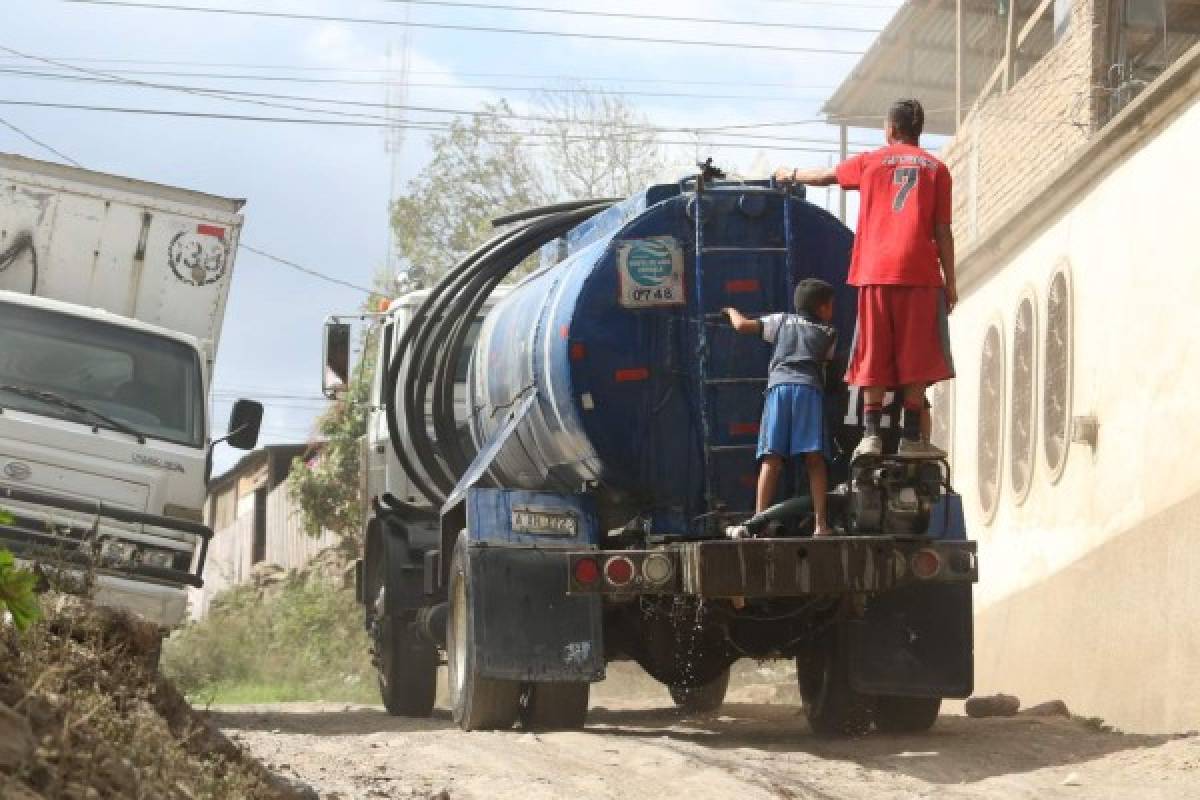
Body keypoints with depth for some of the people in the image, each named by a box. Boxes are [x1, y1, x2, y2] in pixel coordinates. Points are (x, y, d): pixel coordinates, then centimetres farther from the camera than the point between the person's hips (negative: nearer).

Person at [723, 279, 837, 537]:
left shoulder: (781, 321, 23)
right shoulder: (828, 333, 22)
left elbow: (742, 325, 19)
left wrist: (731, 312, 40)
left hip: (779, 386, 1)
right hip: (810, 389, -1)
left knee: (772, 459, -7)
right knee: (815, 458, -4)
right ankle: (821, 523, -13)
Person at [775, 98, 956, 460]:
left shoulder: (870, 162, 11)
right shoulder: (935, 169, 7)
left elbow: (824, 176, 28)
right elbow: (942, 231, 3)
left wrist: (791, 175, 48)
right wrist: (950, 282, 8)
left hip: (875, 272, 1)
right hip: (919, 272, -1)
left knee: (874, 358, 5)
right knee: (916, 358, 0)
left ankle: (871, 433, -2)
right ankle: (911, 436, -4)